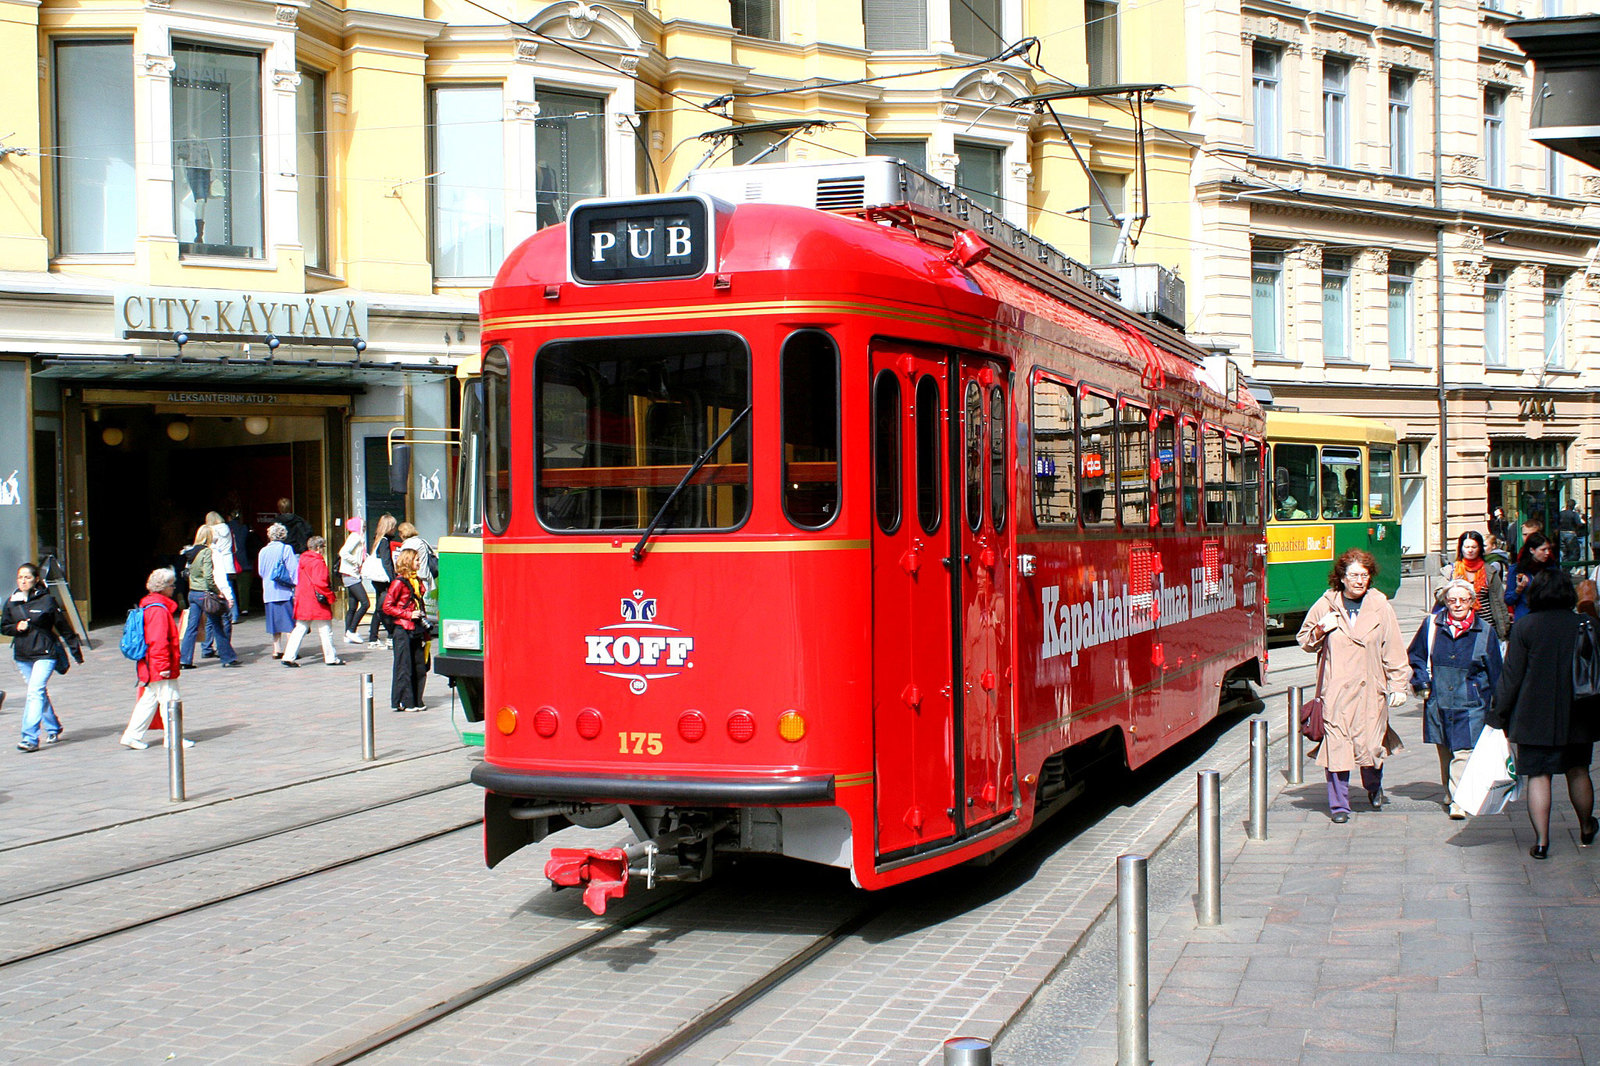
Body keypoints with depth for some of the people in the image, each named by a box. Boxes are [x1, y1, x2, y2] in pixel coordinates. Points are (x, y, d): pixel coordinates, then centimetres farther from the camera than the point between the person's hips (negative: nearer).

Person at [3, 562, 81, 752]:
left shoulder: (47, 600, -7)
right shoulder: (11, 603, 5)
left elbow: (63, 626, 0)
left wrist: (76, 651, 5)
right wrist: (16, 627, -8)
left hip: (44, 654, -5)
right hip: (22, 656, 5)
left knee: (35, 693, -16)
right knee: (40, 693, 16)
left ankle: (30, 738, -19)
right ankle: (53, 729, 33)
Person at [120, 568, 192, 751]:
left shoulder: (149, 605, 15)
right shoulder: (159, 609, -18)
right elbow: (158, 641, -23)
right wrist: (164, 666, -22)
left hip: (149, 667, 10)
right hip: (160, 669, -10)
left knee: (149, 700, 14)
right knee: (169, 701, -3)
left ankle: (132, 735, 16)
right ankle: (173, 739, 4)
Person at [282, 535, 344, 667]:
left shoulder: (303, 559, 12)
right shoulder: (318, 562, -13)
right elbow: (320, 582, -21)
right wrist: (330, 597, -11)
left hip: (302, 600, 7)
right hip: (317, 601, -7)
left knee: (300, 629, 9)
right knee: (325, 630, 3)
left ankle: (289, 656, 1)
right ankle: (331, 658, 9)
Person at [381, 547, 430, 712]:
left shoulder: (417, 580, 14)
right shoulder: (399, 582, -9)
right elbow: (387, 607, -12)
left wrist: (423, 618, 14)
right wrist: (408, 615, -17)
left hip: (417, 630, 7)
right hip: (403, 631, -7)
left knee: (420, 667, 7)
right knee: (404, 667, -2)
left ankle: (416, 701, 15)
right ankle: (404, 702, 4)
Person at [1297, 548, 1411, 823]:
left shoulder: (1380, 607, 3)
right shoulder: (1325, 605, 4)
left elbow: (1394, 649, 7)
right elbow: (1305, 641, 14)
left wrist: (1398, 685, 4)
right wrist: (1320, 630, -6)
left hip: (1369, 690, 0)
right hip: (1335, 690, 0)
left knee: (1370, 743, 0)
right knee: (1337, 745, -3)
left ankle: (1374, 788, 32)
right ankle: (1339, 805, 8)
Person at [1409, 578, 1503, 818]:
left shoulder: (1484, 631, 0)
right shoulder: (1432, 624, 2)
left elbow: (1495, 672, 7)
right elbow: (1415, 655, 16)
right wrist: (1422, 681, 2)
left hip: (1471, 703, -2)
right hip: (1438, 701, 2)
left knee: (1463, 752, -10)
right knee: (1444, 751, 12)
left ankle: (1459, 800, -9)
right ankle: (1449, 794, 29)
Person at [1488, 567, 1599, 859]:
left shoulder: (1523, 626, -9)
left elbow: (1511, 675, -8)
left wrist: (1500, 714, 0)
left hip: (1534, 717, -3)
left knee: (1538, 776, 2)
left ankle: (1541, 840, -3)